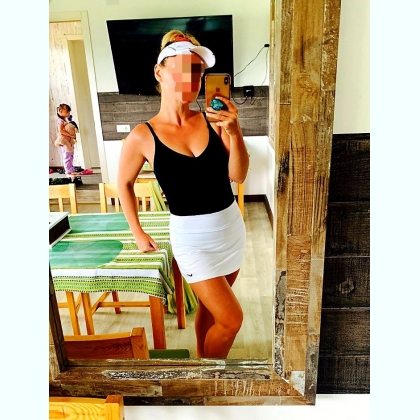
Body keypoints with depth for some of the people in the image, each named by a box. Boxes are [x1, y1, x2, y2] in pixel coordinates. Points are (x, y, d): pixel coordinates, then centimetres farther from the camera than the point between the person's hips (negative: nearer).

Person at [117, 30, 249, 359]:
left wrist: (234, 132, -22)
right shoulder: (143, 136, -11)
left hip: (232, 225, 4)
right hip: (191, 236, -3)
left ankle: (203, 355, 46)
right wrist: (138, 234, 5)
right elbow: (124, 184, 3)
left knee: (210, 306, 20)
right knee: (231, 319, -1)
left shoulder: (213, 120, -5)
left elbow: (238, 176, -8)